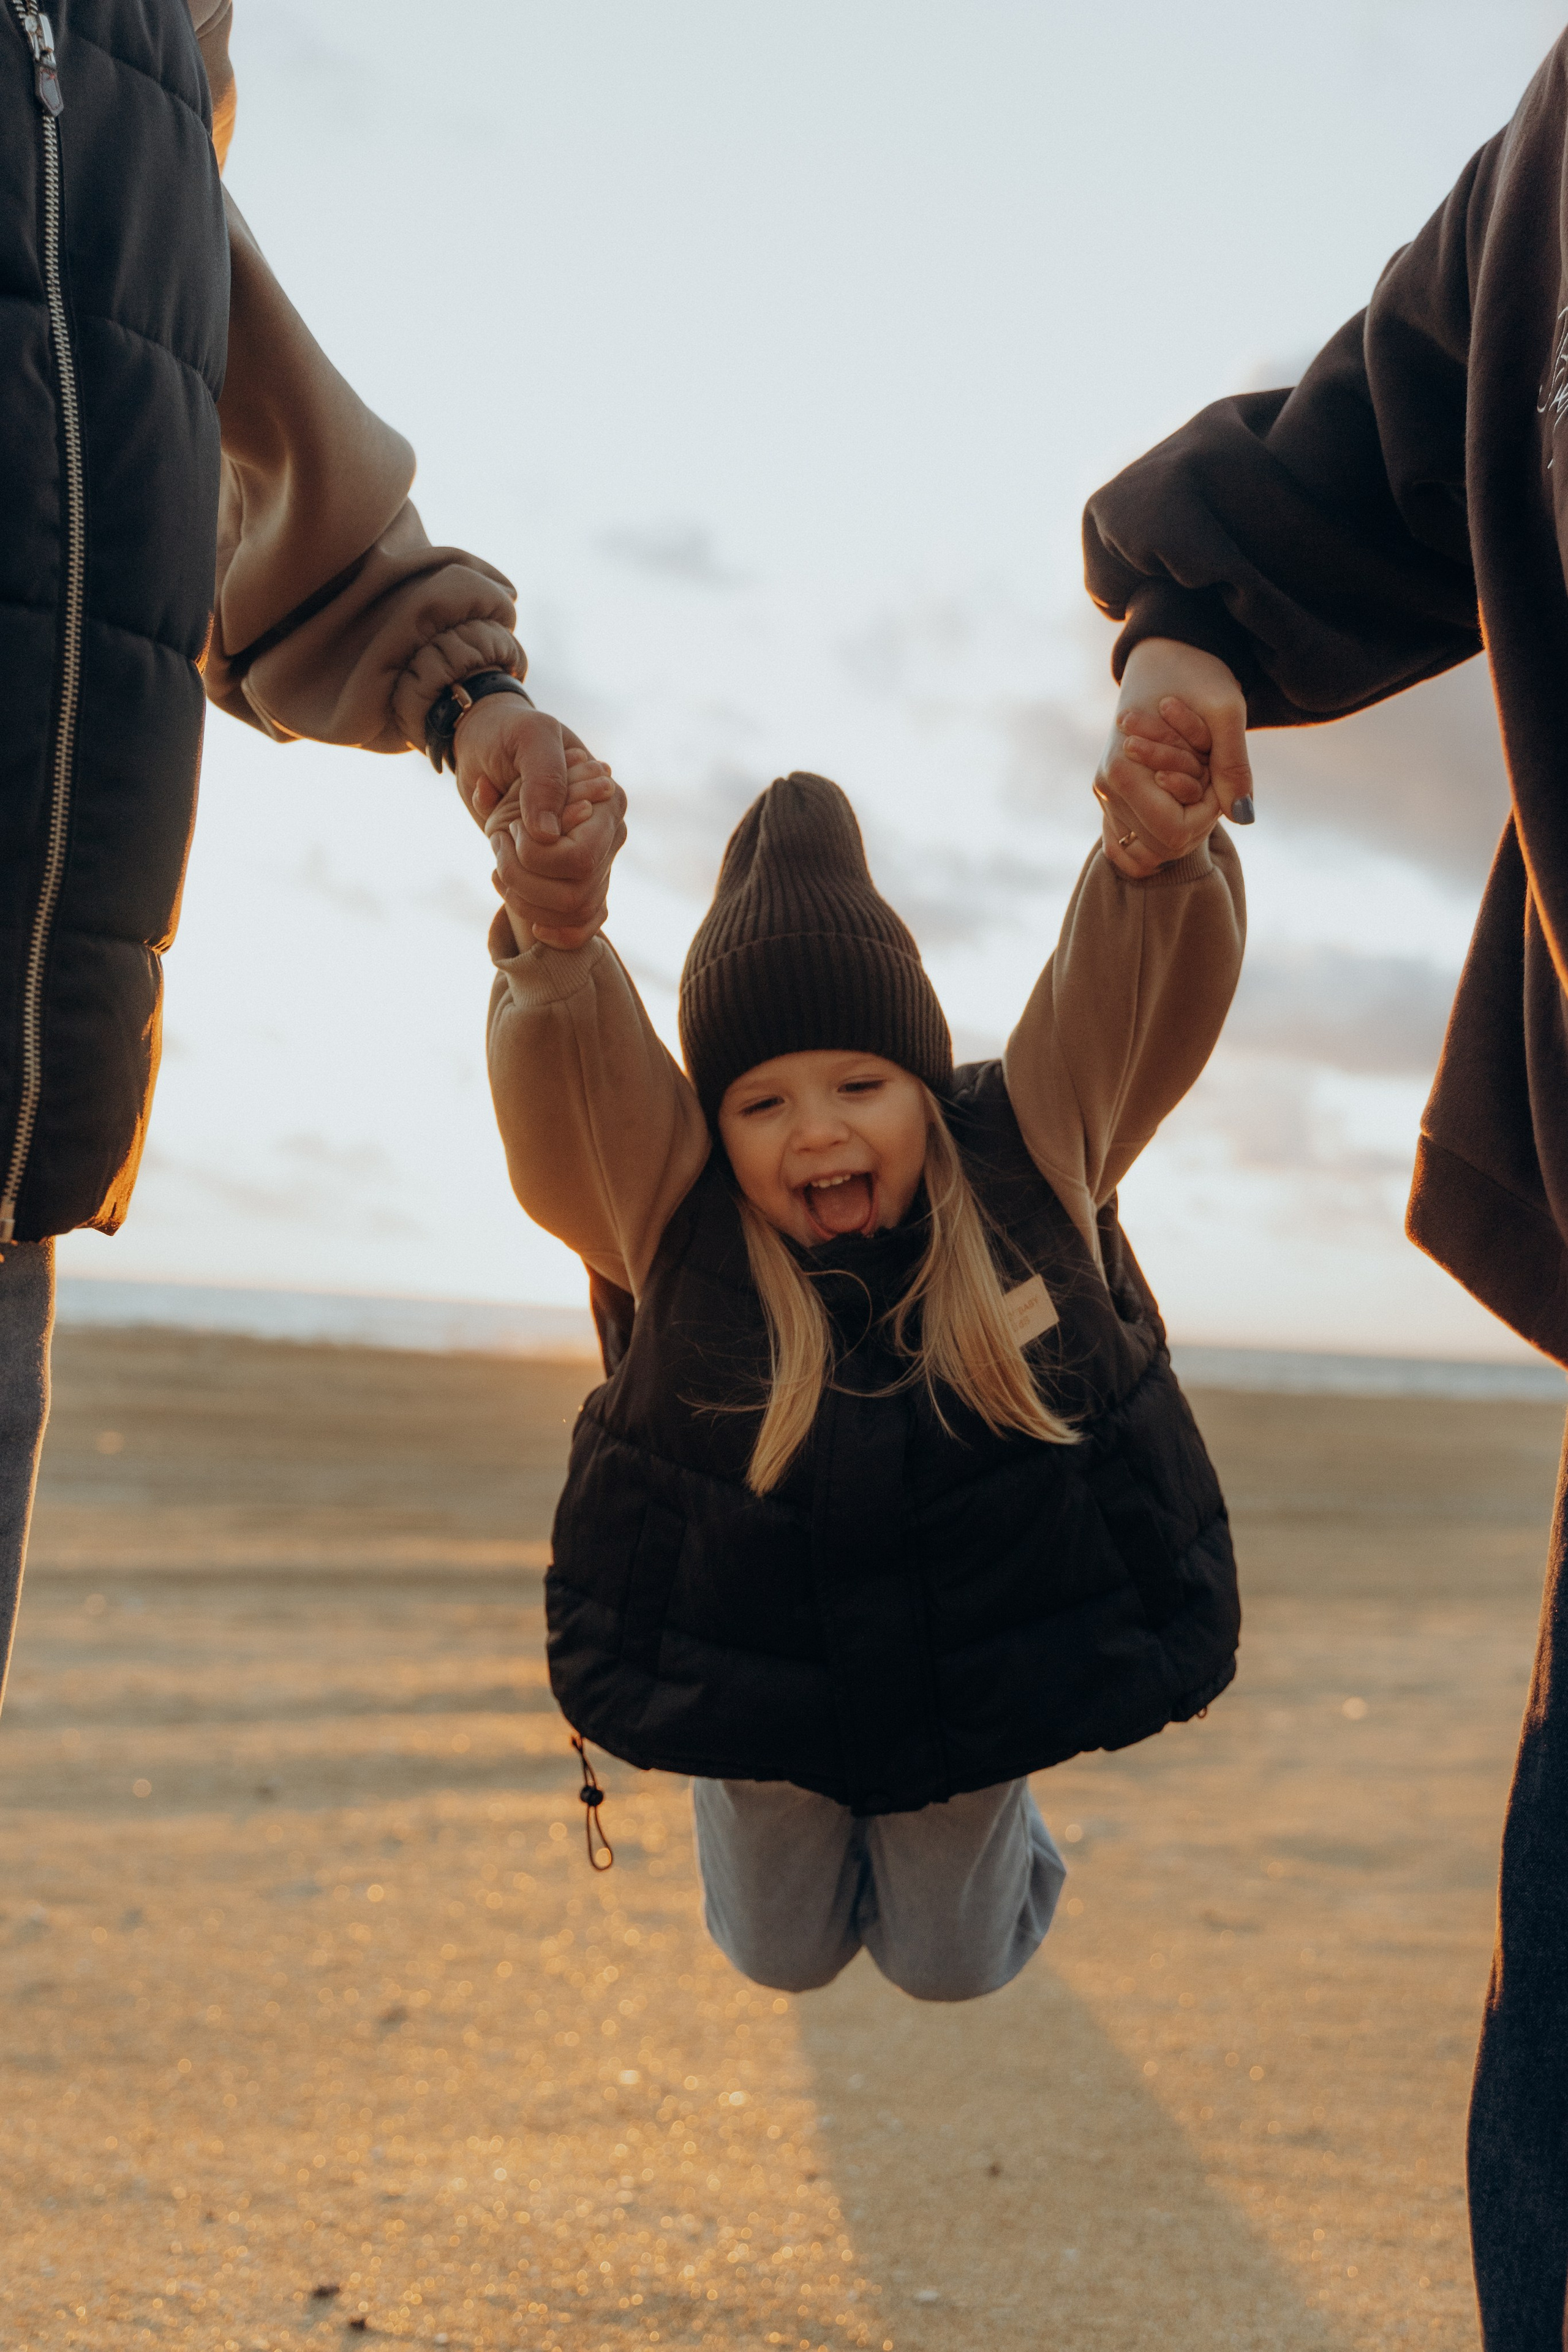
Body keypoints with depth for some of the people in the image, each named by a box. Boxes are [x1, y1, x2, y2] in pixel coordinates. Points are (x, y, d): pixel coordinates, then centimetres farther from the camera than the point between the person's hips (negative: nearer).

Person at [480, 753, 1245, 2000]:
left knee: (956, 1967, 26)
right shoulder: (666, 1205, -24)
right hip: (756, 1692, 0)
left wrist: (1162, 859, -56)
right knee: (785, 1957, 28)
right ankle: (745, 1802, 59)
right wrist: (555, 936, -65)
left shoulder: (1032, 1150, -19)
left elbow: (1139, 975, -31)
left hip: (991, 1686, 1)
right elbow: (570, 1069, -41)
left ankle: (991, 1814, 59)